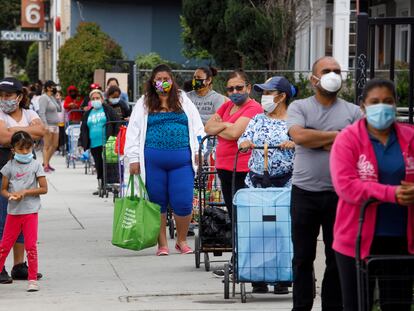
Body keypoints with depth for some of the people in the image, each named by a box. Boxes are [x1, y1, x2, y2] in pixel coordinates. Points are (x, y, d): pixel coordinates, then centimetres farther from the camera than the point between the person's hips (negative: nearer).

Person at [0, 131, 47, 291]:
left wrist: (25, 192, -14)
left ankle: (32, 279, 5)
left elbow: (44, 188, -4)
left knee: (31, 246, -2)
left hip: (30, 211, -2)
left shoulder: (35, 165, -1)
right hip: (13, 211, 2)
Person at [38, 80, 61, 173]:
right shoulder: (44, 98, -10)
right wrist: (45, 125, -26)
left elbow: (59, 109, 19)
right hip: (48, 125, -9)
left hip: (55, 125, 9)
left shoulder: (52, 97, 16)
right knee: (47, 146, -7)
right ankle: (45, 166, -5)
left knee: (55, 145, 12)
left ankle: (47, 162, 24)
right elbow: (41, 112, -18)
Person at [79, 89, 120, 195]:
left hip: (107, 143, -4)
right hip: (94, 145, 5)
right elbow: (83, 130, 19)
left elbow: (117, 123, -1)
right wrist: (82, 143, 11)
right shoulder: (87, 114, 17)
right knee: (99, 166, 5)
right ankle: (101, 187, 11)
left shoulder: (108, 110, 4)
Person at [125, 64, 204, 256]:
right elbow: (133, 132, 7)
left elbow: (196, 127, 14)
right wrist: (133, 159, 1)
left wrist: (198, 151, 5)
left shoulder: (183, 101, 13)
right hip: (153, 160, 0)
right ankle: (162, 244, 15)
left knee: (183, 202, -5)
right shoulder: (144, 104, 9)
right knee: (158, 203, 4)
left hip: (182, 160, 0)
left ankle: (182, 241, 15)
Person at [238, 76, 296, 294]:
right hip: (257, 181, 4)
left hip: (285, 182, -4)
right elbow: (244, 139, 10)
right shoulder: (258, 120, 16)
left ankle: (282, 278, 0)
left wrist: (295, 144, -24)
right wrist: (244, 142, -12)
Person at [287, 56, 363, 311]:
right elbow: (299, 136, -14)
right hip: (305, 192, 0)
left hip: (340, 194, 1)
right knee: (303, 256, 7)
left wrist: (318, 142, -10)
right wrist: (337, 136, -8)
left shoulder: (353, 112, 7)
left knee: (338, 258, 5)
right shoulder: (299, 107, 4)